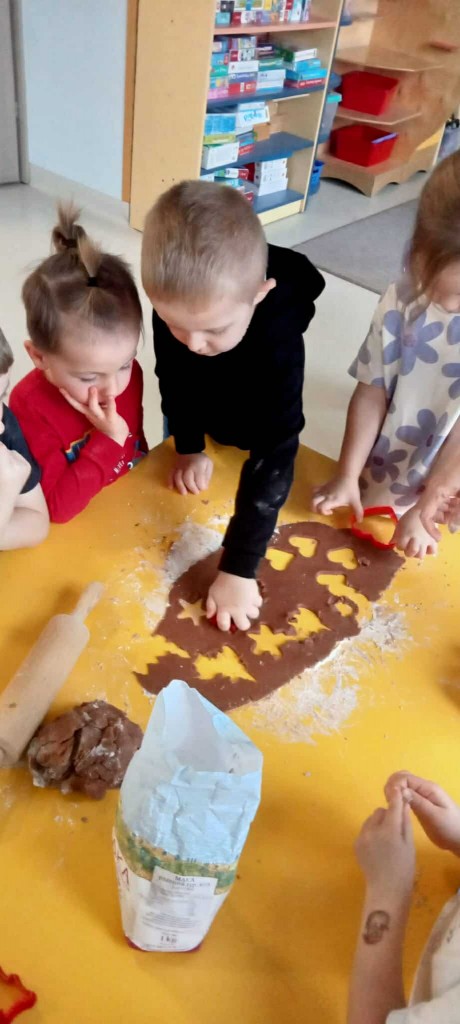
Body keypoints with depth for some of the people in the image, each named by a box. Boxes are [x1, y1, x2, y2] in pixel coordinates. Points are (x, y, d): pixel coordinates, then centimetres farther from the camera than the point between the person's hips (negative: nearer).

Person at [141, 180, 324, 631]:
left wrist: (238, 568, -52)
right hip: (201, 419, 4)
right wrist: (187, 447, -12)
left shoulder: (278, 338, -45)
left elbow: (274, 451, -50)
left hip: (255, 433, -4)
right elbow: (172, 374, -14)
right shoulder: (177, 296, -33)